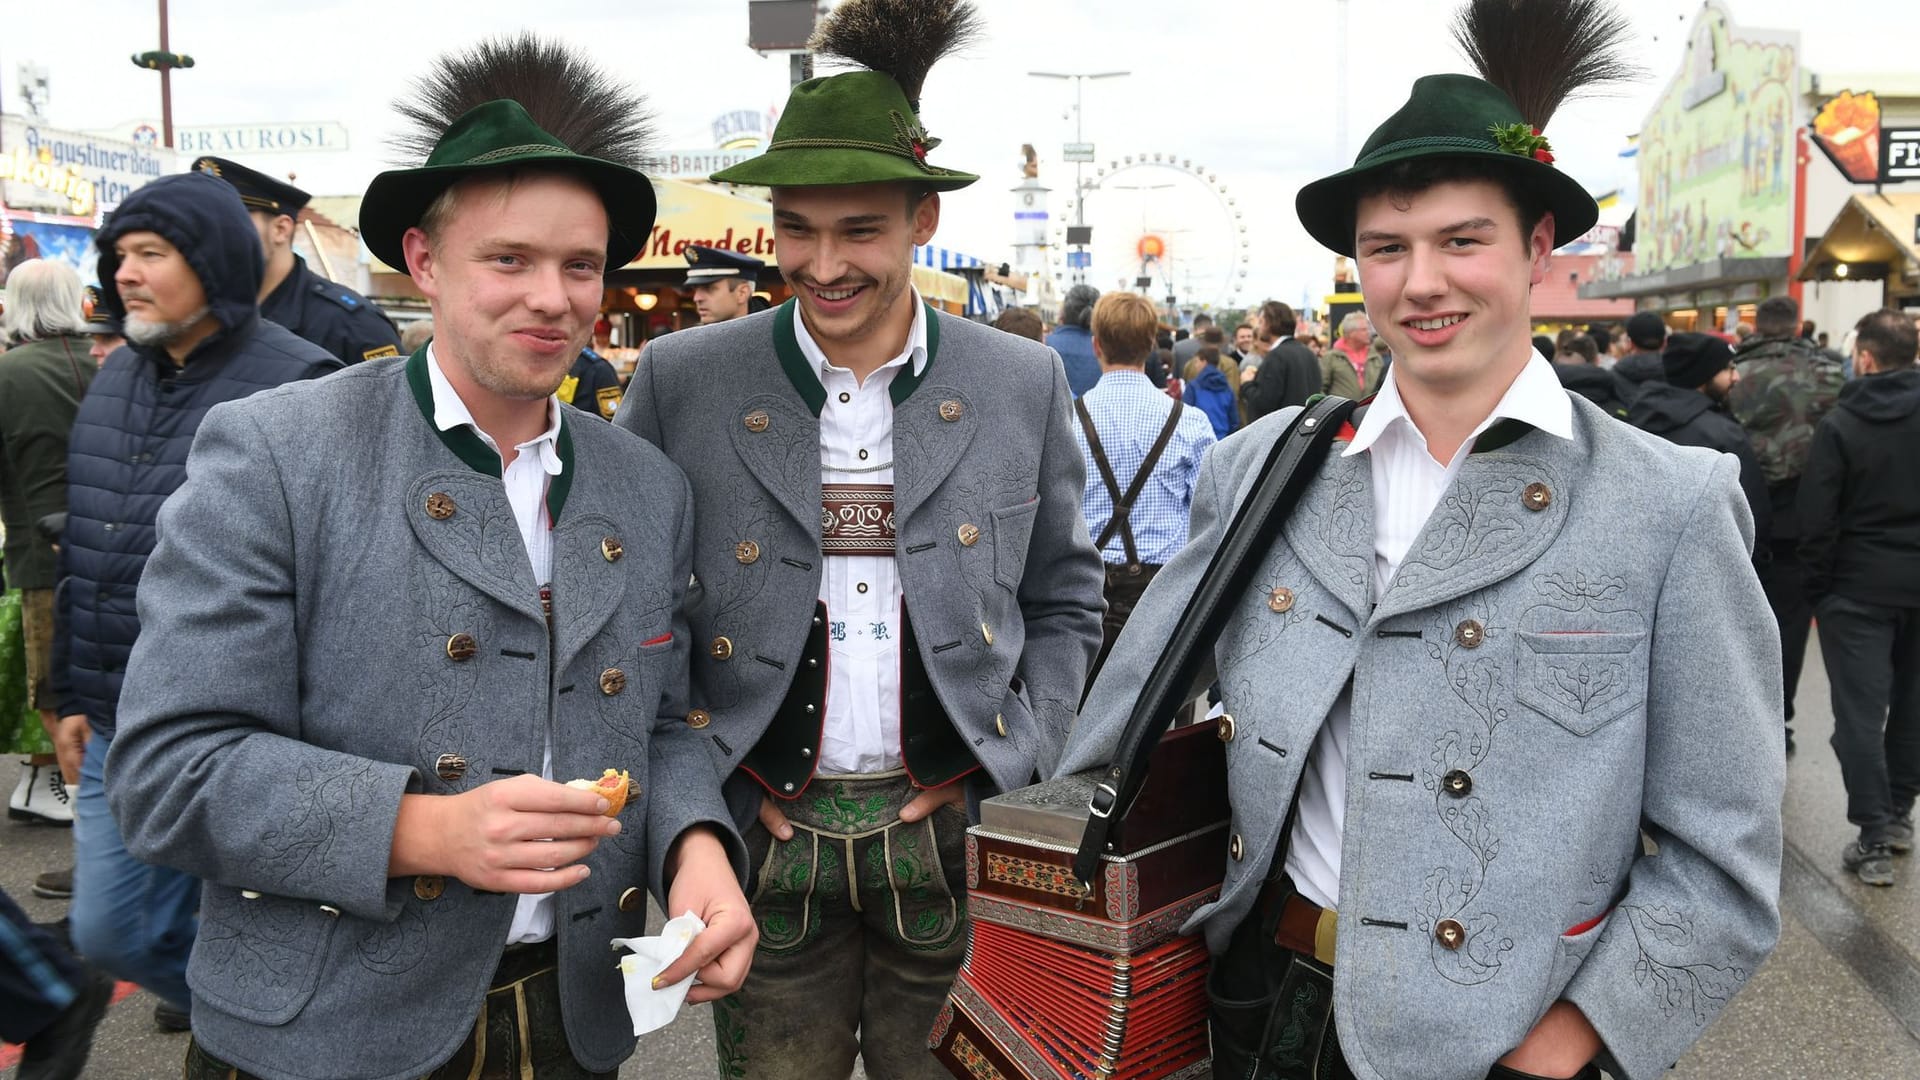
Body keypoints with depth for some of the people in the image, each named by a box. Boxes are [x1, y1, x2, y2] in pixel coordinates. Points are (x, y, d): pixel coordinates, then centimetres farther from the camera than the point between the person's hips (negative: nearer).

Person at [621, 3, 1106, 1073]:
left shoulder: (1025, 384, 0)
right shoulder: (681, 379, -3)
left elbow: (1065, 597, 9)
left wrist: (1014, 762, -1)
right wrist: (703, 780, -2)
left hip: (948, 831, 1)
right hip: (762, 834, 0)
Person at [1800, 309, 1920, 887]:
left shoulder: (1839, 425, -13)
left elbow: (1816, 519, -12)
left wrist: (1817, 586, -1)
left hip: (1859, 588, -4)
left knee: (1860, 711, 0)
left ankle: (1873, 841, 0)